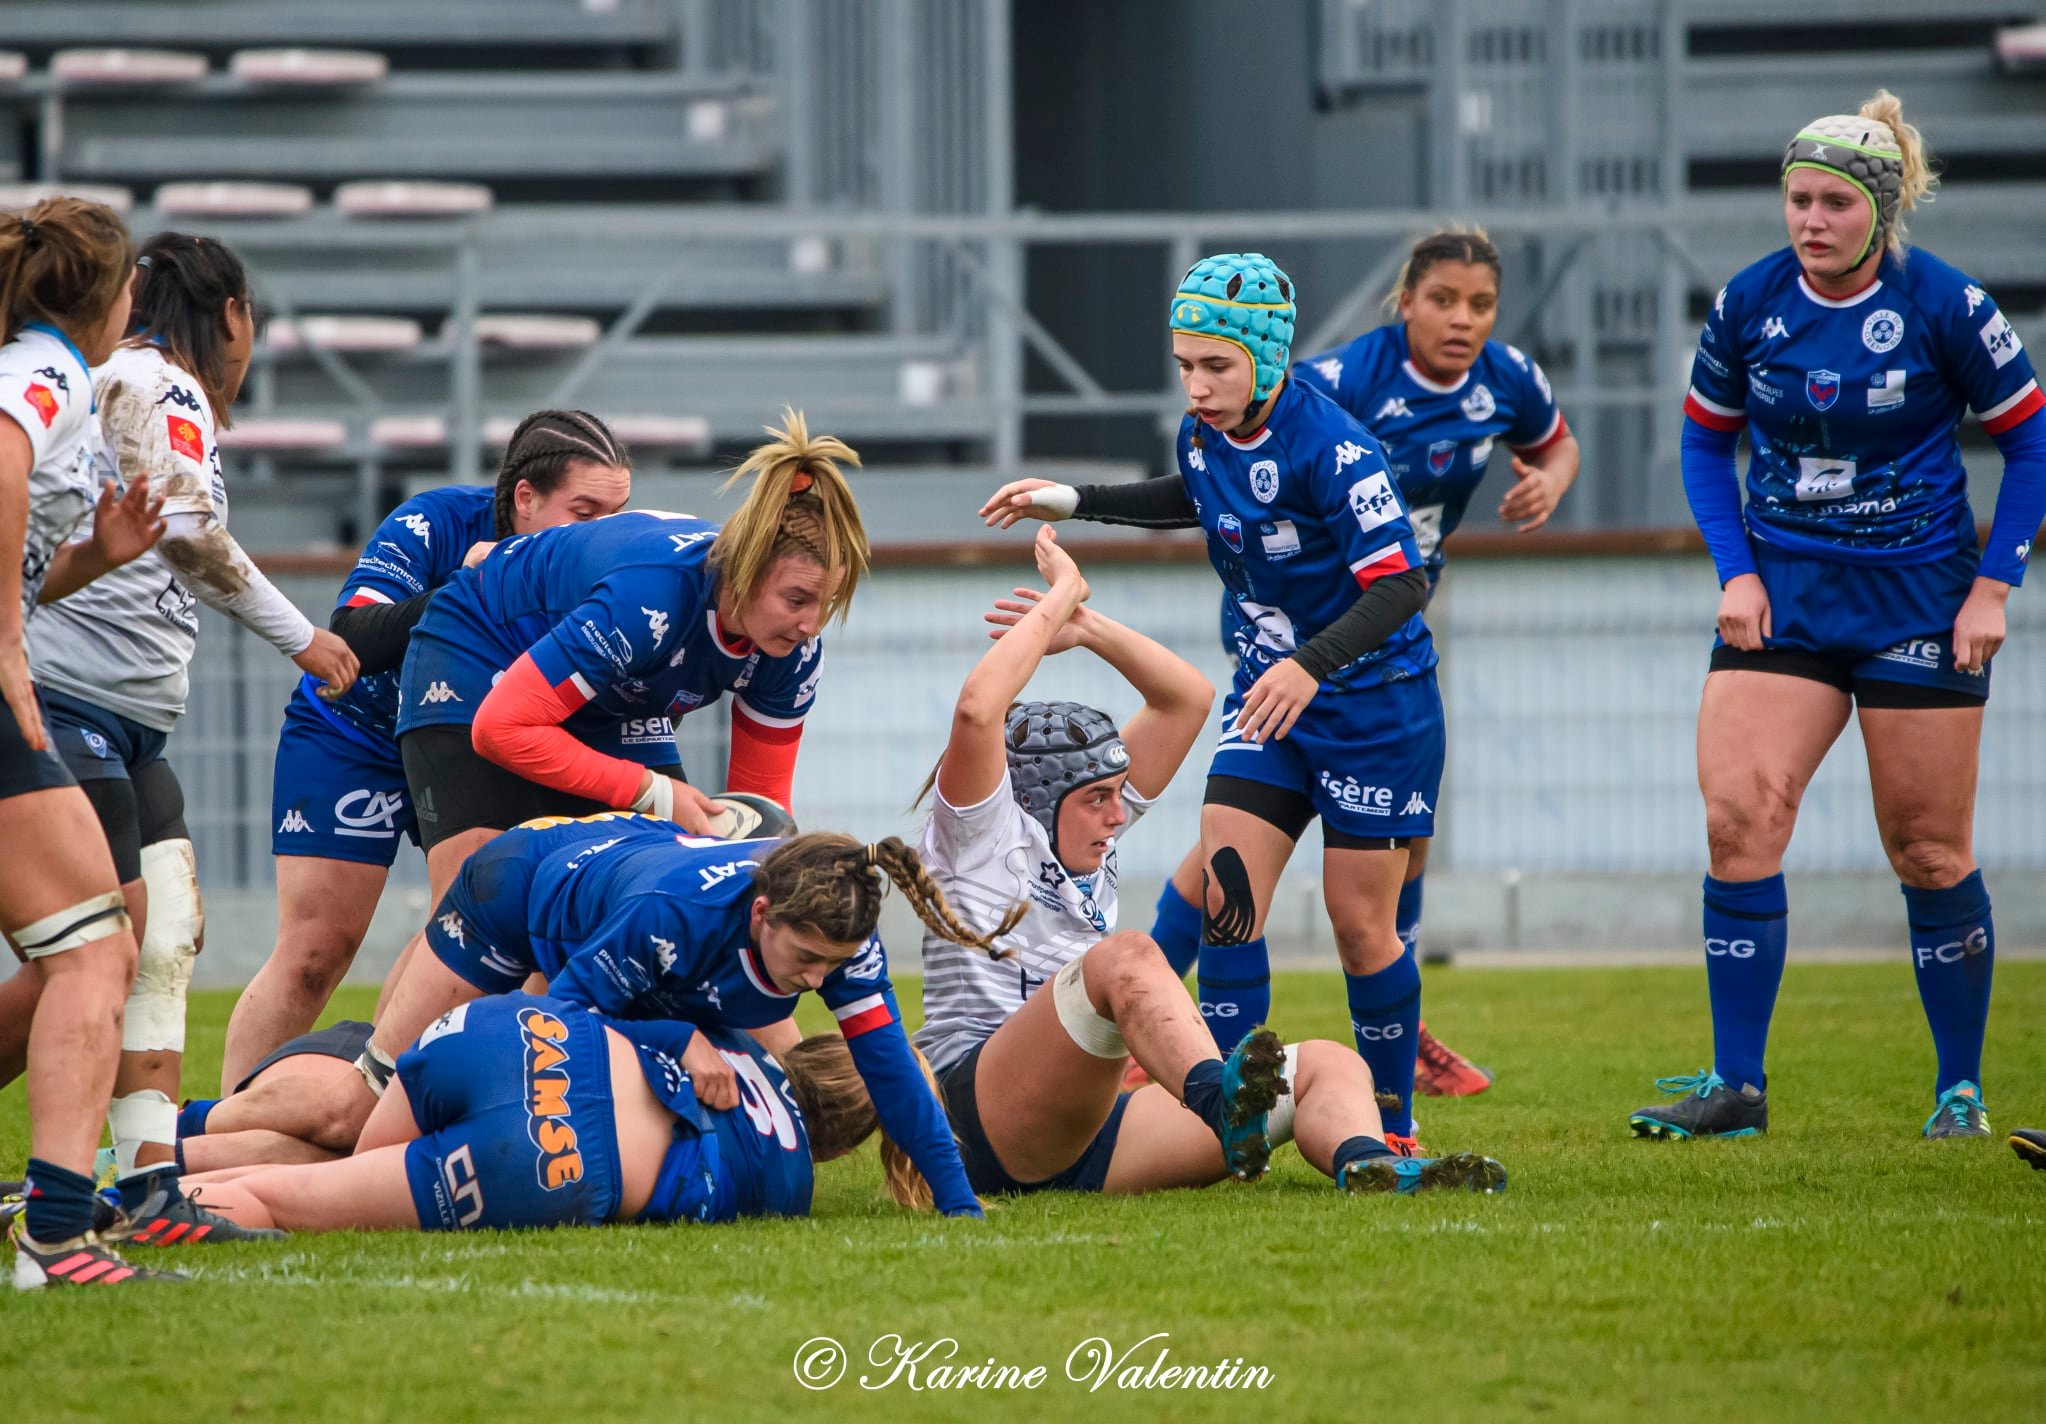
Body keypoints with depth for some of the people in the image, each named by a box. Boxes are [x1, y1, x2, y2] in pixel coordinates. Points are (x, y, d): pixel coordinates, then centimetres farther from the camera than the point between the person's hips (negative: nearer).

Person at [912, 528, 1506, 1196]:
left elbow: (1187, 698, 25)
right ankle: (1217, 1096, -67)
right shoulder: (980, 833, 2)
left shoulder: (1087, 830, 24)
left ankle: (1365, 1165, -44)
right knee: (1125, 956, -35)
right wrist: (1060, 599, -6)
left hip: (1086, 1133, 8)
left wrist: (1087, 628, 12)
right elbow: (977, 709, -17)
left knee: (1327, 1065, -7)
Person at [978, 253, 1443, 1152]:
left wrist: (1312, 663, -45)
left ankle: (1392, 1129, 15)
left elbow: (1400, 582, -31)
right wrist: (1076, 502, 17)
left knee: (1360, 920, -1)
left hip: (1374, 702, -6)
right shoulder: (1205, 435, -2)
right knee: (1225, 891, -8)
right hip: (1267, 689, 6)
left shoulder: (1330, 447, -25)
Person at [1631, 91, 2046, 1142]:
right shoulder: (1748, 304, -2)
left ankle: (1961, 1090, 16)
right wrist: (1736, 570, -1)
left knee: (1930, 850, 2)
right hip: (1782, 594, 3)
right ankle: (1735, 1086, -9)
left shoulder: (1943, 306, -11)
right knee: (1737, 819, -13)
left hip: (1920, 598, -3)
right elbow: (1704, 440, 12)